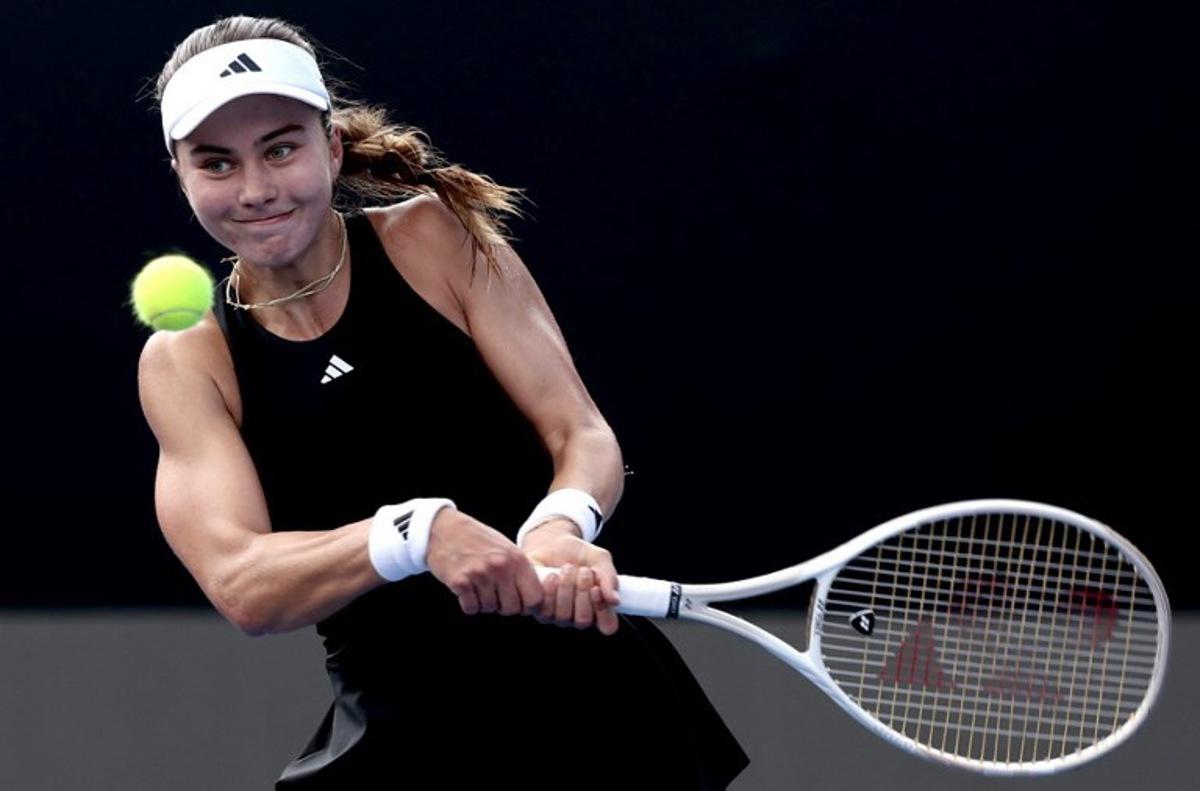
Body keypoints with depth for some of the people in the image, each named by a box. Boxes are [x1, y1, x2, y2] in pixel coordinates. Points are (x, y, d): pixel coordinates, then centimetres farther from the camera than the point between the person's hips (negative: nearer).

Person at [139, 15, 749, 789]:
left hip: (589, 692, -1)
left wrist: (561, 526, -32)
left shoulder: (435, 237, -4)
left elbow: (584, 433, -8)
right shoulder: (186, 361, -4)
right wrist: (418, 531, -36)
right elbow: (240, 586, -18)